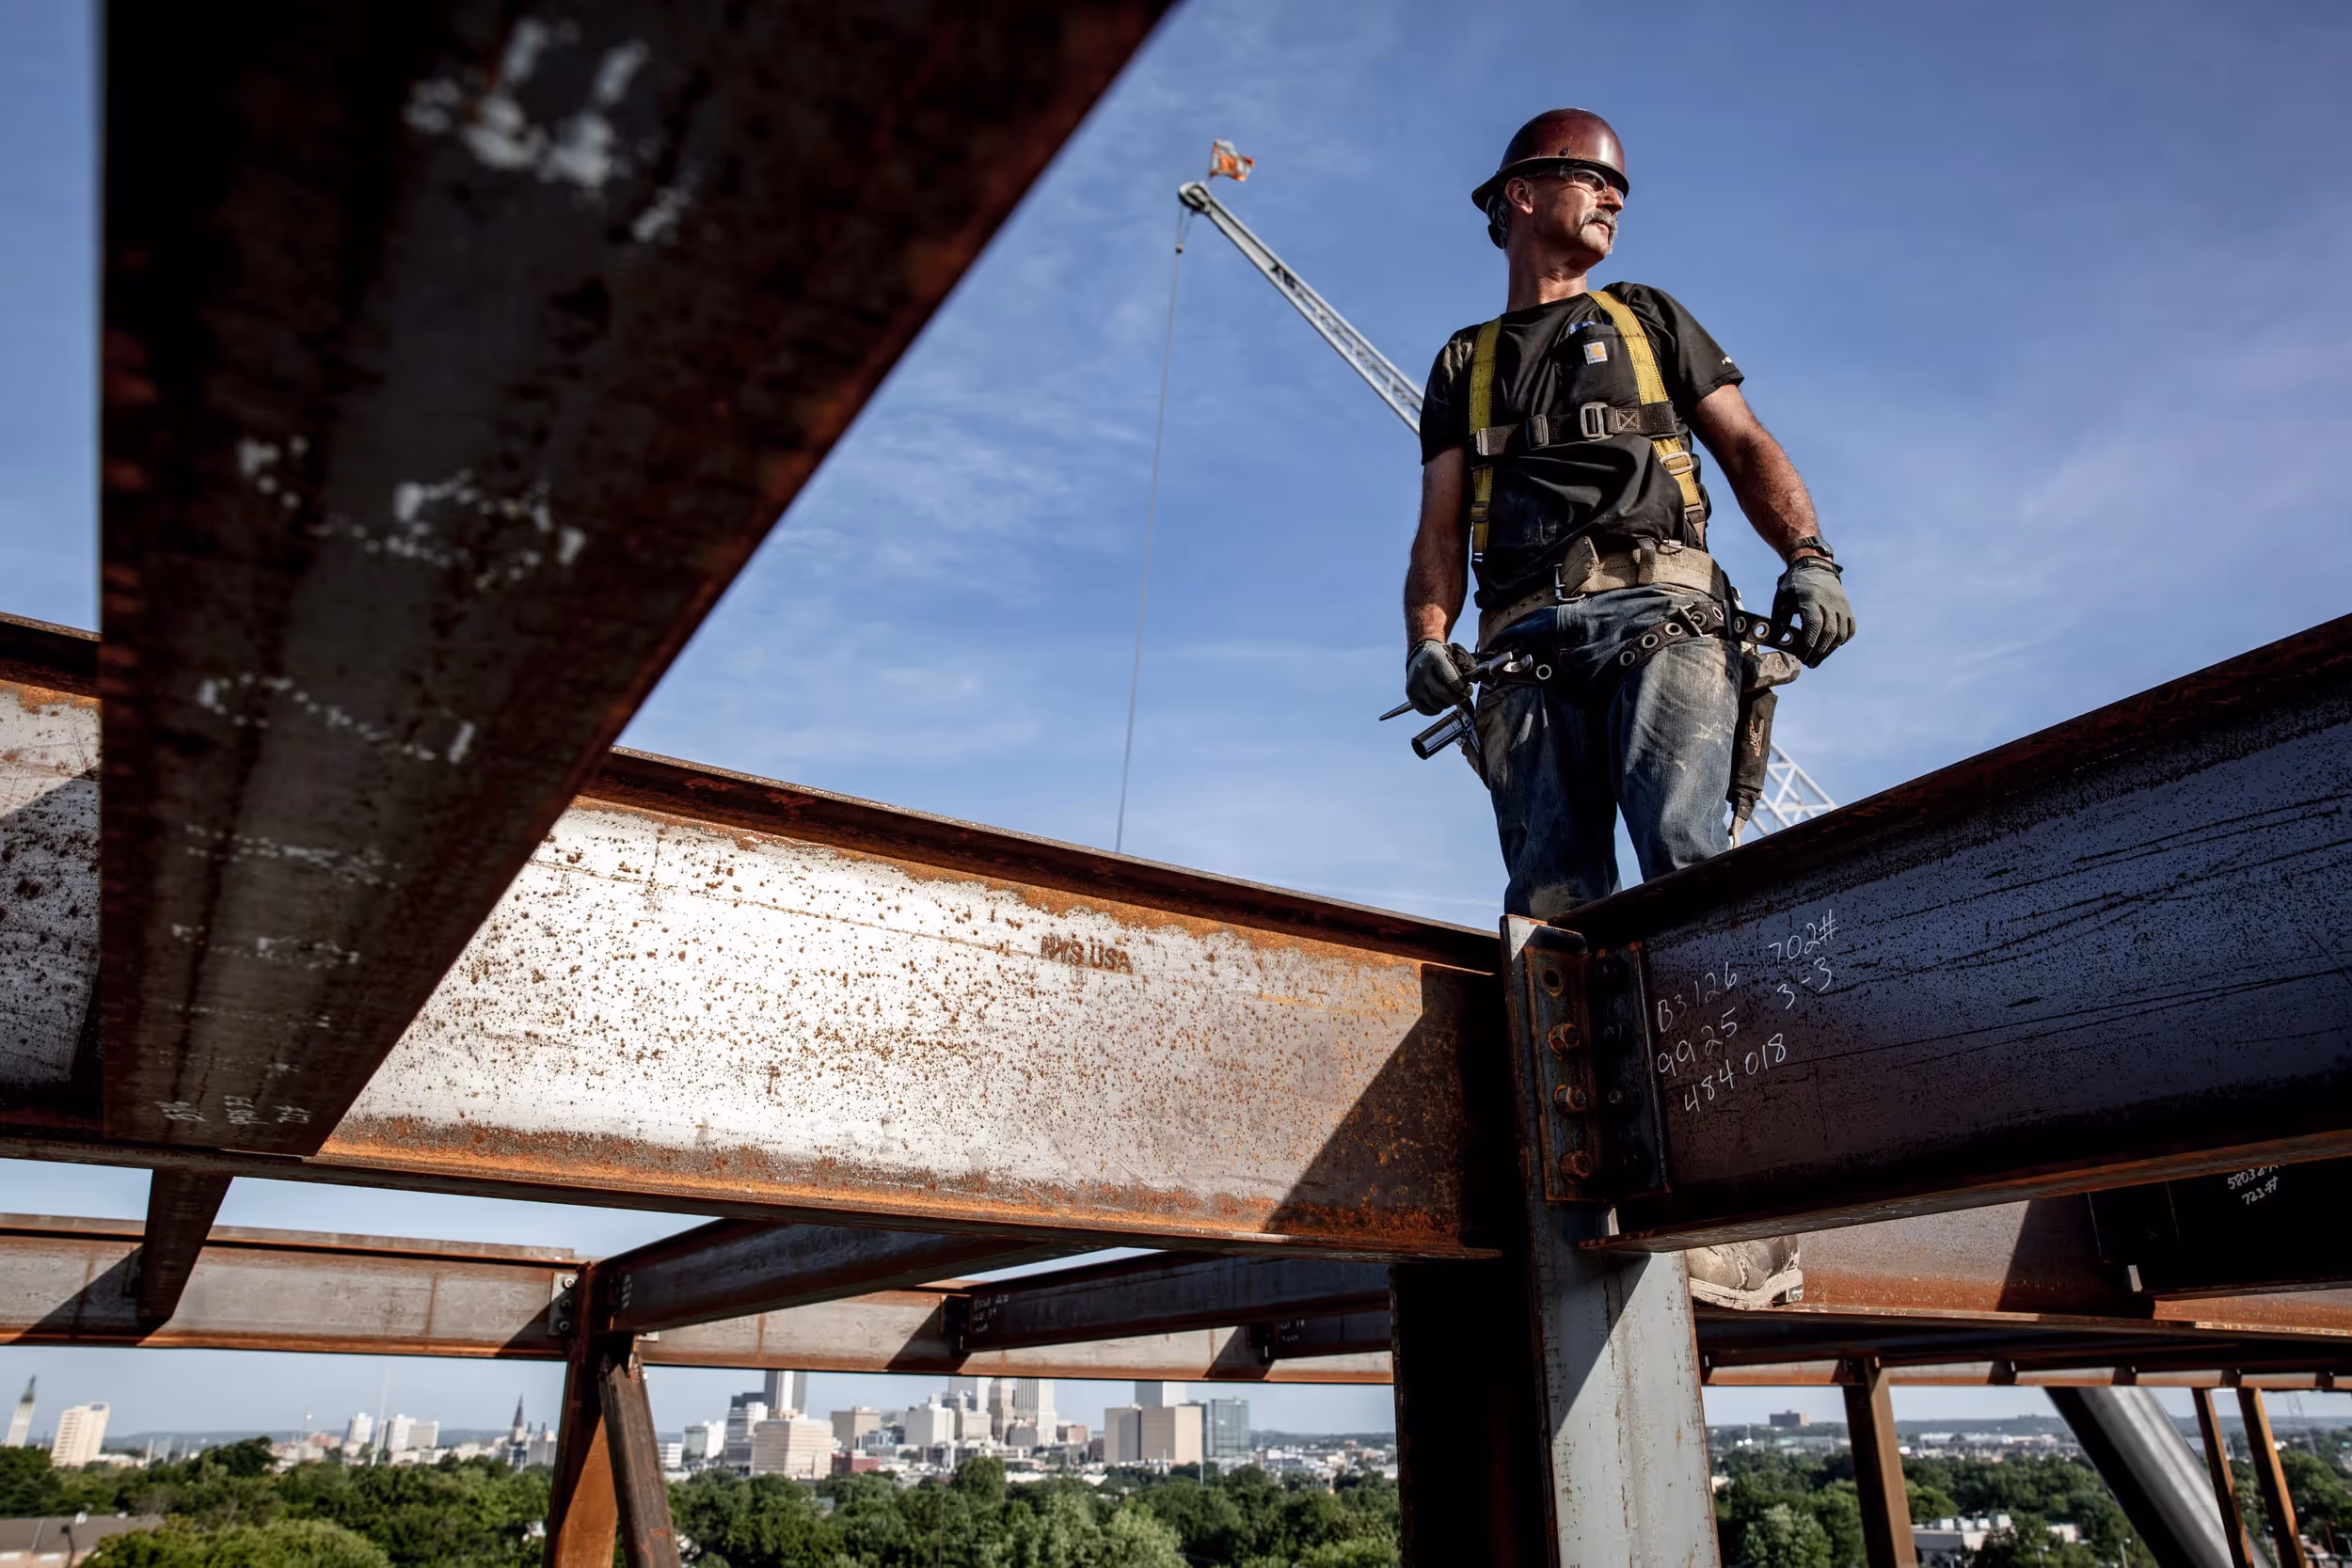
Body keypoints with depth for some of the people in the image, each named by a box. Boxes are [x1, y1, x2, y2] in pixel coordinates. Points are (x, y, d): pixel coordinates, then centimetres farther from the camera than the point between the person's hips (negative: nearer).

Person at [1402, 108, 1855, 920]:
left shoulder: (1648, 318, 28)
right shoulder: (1465, 363, 27)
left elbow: (1746, 445, 18)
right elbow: (1441, 528, 16)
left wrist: (1808, 556, -2)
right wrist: (1427, 640, -5)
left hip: (1657, 609, 0)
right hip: (1528, 645, 1)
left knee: (1687, 858, -22)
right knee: (1551, 899, -13)